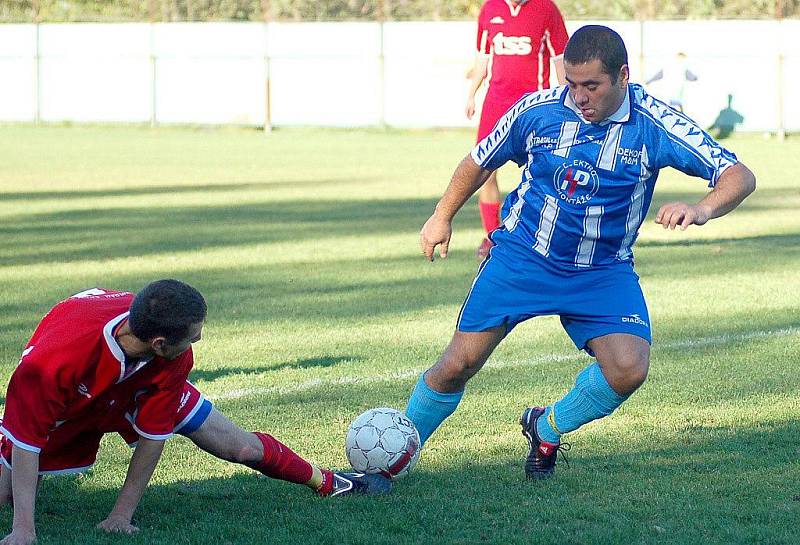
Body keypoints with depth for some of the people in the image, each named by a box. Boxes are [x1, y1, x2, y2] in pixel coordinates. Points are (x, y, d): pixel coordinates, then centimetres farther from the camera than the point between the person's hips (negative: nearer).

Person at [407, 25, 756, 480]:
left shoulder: (653, 124, -15)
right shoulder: (537, 109, -10)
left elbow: (740, 176, -20)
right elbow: (481, 161, 10)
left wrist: (702, 210, -40)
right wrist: (442, 217, 17)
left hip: (603, 270, 0)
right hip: (521, 256, 0)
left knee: (629, 369, -21)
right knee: (459, 364, -8)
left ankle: (547, 430, 8)